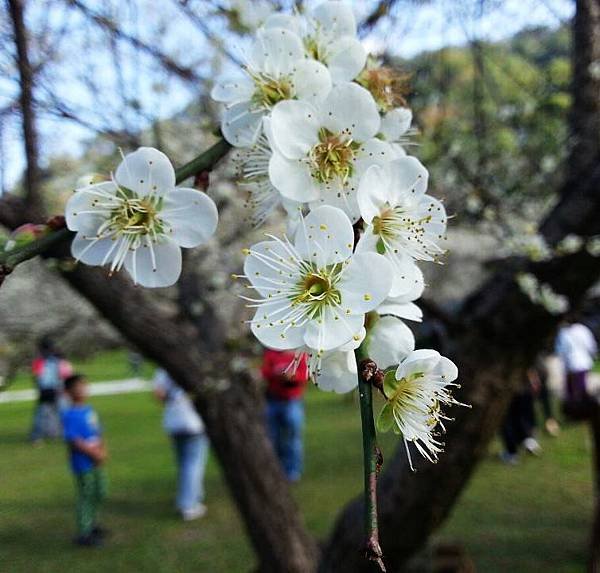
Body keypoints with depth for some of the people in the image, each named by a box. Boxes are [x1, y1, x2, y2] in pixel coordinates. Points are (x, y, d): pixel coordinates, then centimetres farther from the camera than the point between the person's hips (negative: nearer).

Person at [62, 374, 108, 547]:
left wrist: (102, 450, -2)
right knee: (86, 497, 0)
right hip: (83, 463, -8)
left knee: (99, 493, 18)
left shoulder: (89, 409, 6)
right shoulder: (70, 415, -18)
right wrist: (94, 453, -20)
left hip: (95, 462, 8)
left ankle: (92, 525, 36)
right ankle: (84, 534, 12)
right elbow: (74, 440, -22)